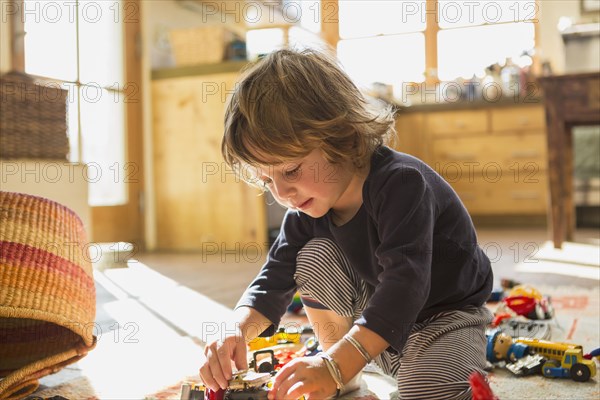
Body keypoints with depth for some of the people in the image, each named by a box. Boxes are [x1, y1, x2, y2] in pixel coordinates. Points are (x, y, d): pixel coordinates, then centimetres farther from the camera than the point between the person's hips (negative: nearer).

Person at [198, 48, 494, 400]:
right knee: (315, 254, -13)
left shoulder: (401, 182, -31)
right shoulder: (306, 212, -8)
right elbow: (273, 282, -4)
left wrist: (334, 365, -50)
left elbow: (404, 283, -41)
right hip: (377, 316, 7)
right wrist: (238, 332, -26)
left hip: (447, 318, -7)